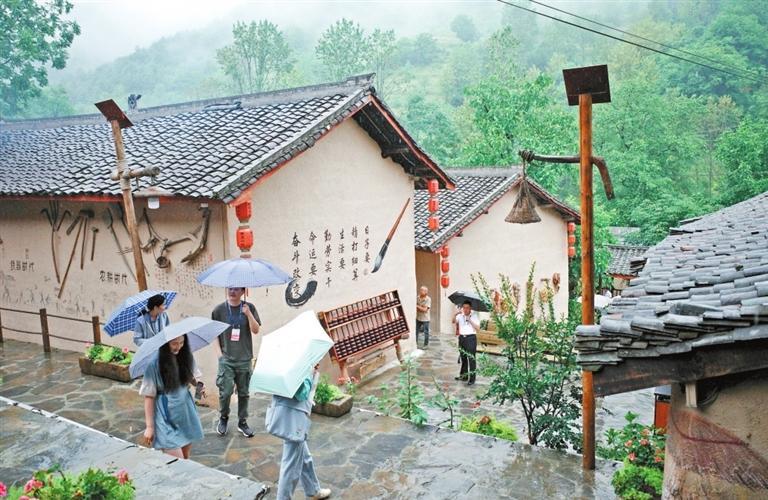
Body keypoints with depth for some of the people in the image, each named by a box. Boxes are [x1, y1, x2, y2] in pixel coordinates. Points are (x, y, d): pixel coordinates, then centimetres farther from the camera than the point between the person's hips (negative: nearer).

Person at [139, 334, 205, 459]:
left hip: (186, 412, 5)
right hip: (167, 418, -5)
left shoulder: (186, 355, -2)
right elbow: (149, 396, -11)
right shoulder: (154, 363, -16)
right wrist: (149, 426, -9)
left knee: (185, 457, 14)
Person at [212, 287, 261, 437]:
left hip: (244, 359, 1)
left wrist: (248, 314, -20)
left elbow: (256, 330, -6)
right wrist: (219, 351, -2)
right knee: (225, 391, -3)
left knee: (243, 392, 9)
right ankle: (223, 418, 23)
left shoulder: (249, 308, -1)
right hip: (226, 358, -1)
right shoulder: (219, 310, -2)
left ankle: (242, 422, 24)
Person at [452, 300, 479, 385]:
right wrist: (456, 314, -24)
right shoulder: (460, 316, 6)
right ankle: (463, 375, 28)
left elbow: (477, 328, -9)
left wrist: (470, 320, -17)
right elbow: (454, 321, -8)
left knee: (471, 359, -5)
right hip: (462, 338, 4)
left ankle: (471, 379, -2)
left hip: (471, 338, -4)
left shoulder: (474, 316, -3)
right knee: (463, 358, 15)